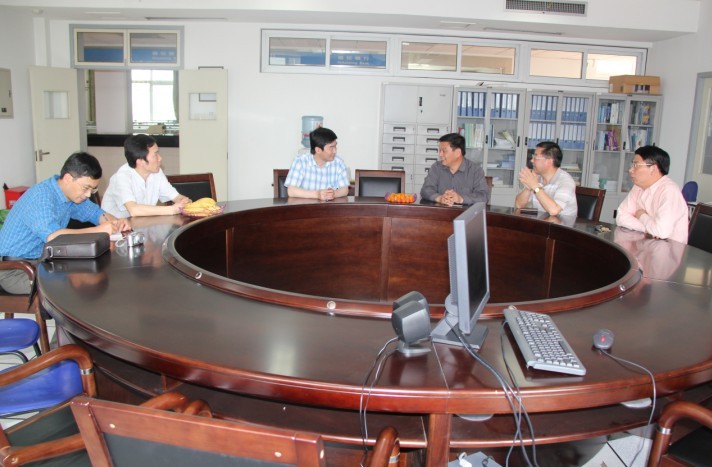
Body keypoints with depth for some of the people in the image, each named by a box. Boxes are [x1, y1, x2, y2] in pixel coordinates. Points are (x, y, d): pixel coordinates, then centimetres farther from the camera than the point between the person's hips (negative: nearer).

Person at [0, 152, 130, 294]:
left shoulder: (72, 193, 1)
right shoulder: (41, 196, -24)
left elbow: (96, 213, 13)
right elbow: (52, 236, -38)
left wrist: (116, 222, -9)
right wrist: (98, 230, -34)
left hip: (41, 260, 9)